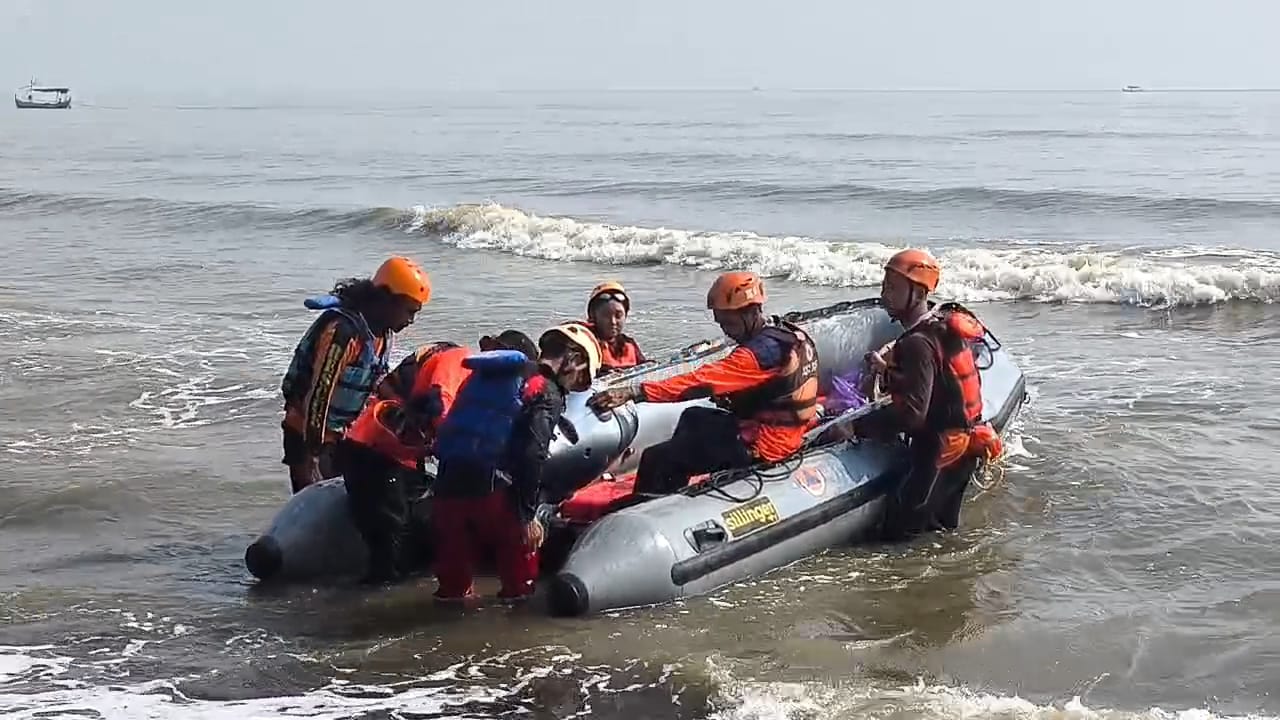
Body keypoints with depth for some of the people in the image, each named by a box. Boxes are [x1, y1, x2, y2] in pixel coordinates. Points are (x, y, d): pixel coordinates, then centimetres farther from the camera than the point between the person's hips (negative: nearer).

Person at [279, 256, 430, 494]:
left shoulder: (382, 333, 5)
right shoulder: (342, 329, -26)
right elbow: (319, 393, -27)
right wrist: (313, 454, -27)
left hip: (343, 437, 9)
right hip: (309, 436, -9)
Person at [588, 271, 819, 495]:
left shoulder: (761, 351, -26)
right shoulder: (794, 335, 4)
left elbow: (700, 383, -33)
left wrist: (634, 392, -36)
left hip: (758, 446, -11)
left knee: (657, 460, -12)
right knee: (693, 418, 32)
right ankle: (669, 493, 38)